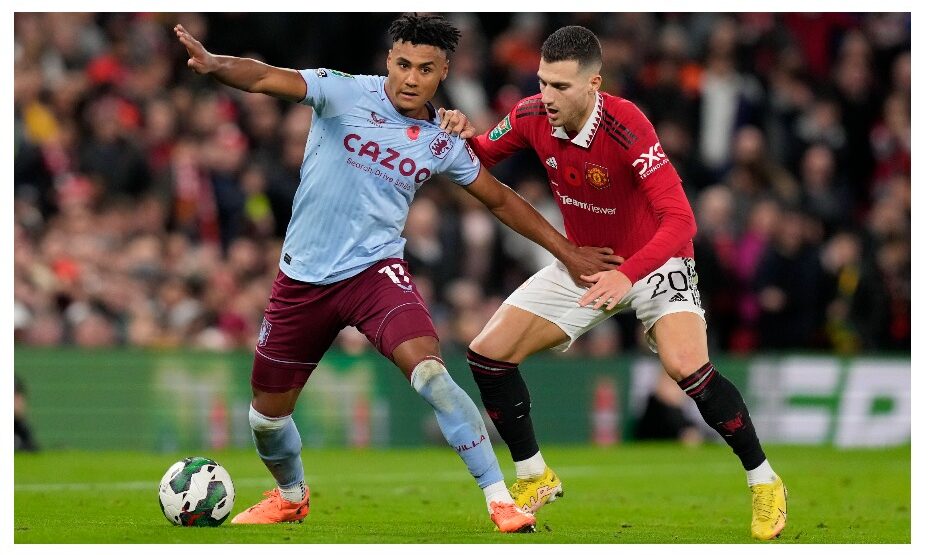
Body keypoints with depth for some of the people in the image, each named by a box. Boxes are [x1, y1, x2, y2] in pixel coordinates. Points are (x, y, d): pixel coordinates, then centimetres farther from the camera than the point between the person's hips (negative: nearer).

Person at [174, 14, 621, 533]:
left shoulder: (445, 141, -1)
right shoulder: (346, 94, -11)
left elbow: (500, 199, 16)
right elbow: (266, 78, -27)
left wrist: (569, 252, 18)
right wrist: (215, 64, -48)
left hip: (376, 270, 0)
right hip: (303, 276, 0)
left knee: (430, 372, -27)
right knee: (267, 414, 10)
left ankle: (500, 500, -19)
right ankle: (291, 496, 43)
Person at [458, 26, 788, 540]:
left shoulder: (626, 127, -32)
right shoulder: (532, 117, -16)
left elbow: (680, 220, -37)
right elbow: (481, 158, 2)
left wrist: (627, 275, -49)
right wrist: (463, 139, -22)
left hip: (653, 260, -6)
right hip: (582, 263, 6)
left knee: (687, 367, -29)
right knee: (487, 354, -3)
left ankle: (764, 482, -7)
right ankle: (534, 478, 18)